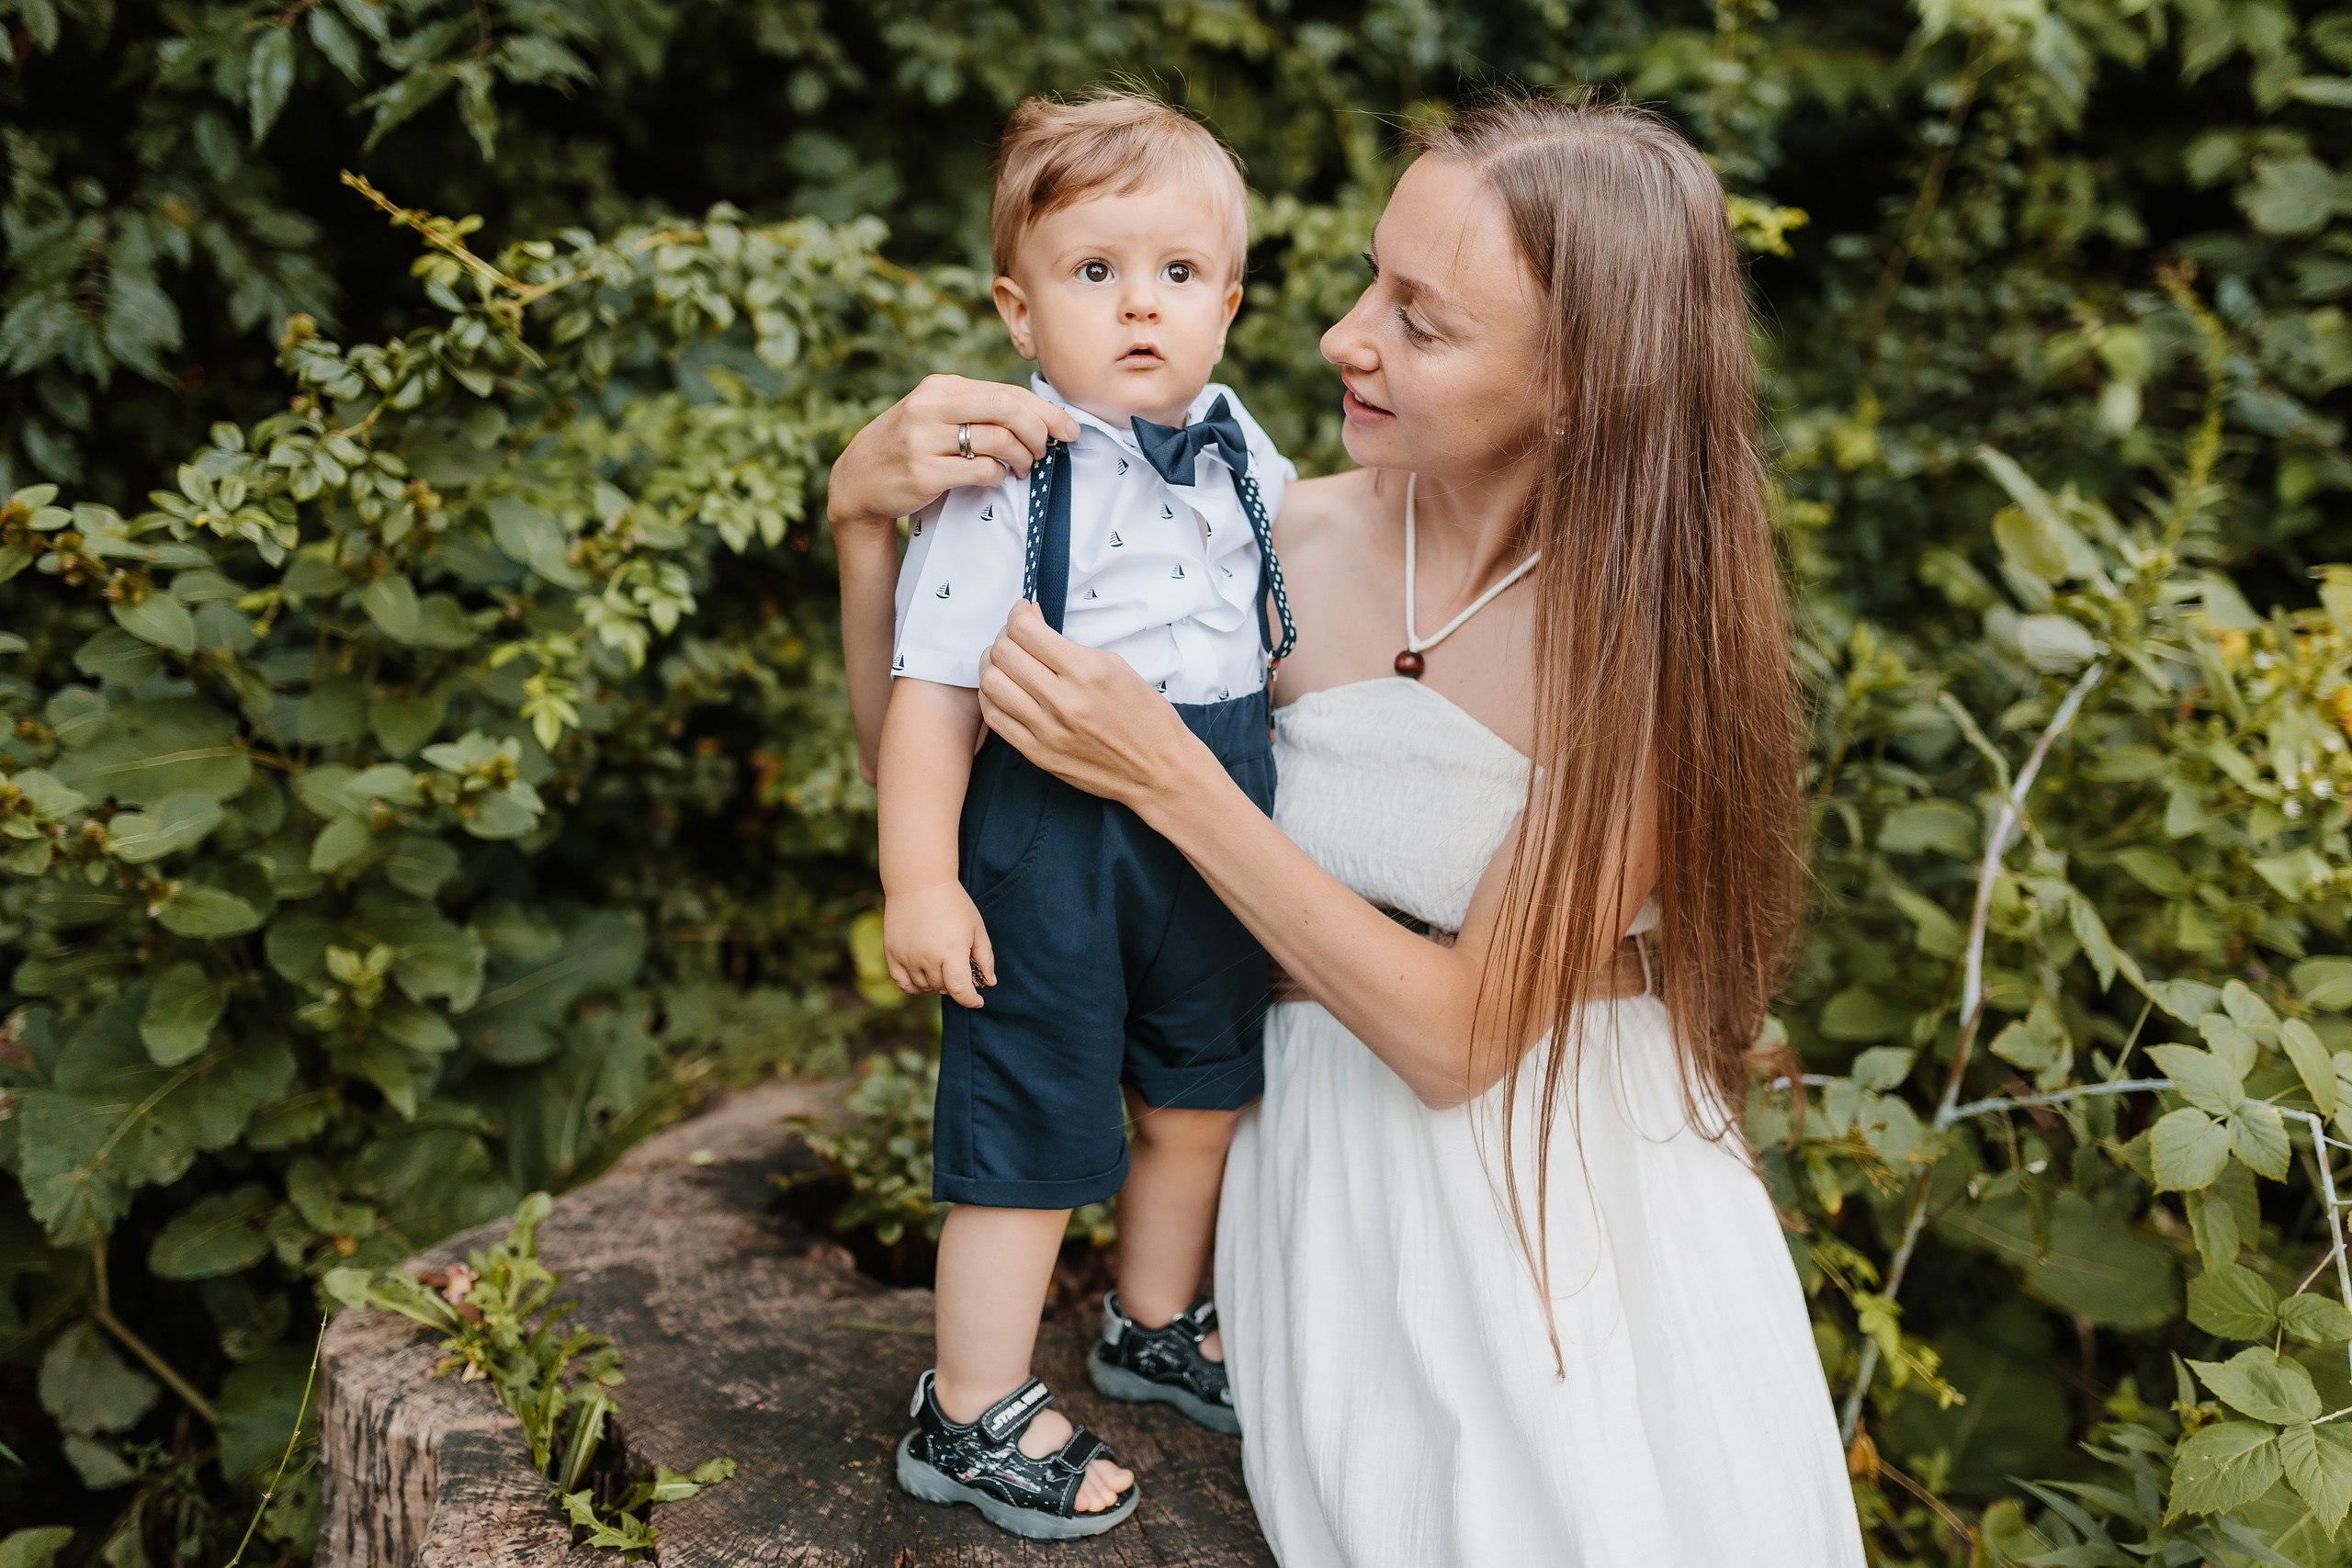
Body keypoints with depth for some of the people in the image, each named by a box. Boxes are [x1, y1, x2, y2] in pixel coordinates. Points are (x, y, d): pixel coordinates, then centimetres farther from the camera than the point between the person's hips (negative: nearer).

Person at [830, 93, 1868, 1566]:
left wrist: (1166, 776, -25)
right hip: (1345, 1186, 2)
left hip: (1583, 1194, -1)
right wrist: (865, 514, -17)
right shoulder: (1288, 544, -10)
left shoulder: (1652, 628, -17)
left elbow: (1458, 1034, -21)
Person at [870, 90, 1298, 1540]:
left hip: (1224, 829, 6)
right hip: (1051, 836, -6)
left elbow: (1293, 639, 15)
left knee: (1200, 1096, 20)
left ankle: (1157, 1326, 46)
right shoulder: (1006, 480, -17)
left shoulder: (1249, 466, 2)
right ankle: (974, 1417, 23)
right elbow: (935, 682, -17)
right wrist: (920, 876, -20)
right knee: (1037, 1122, 3)